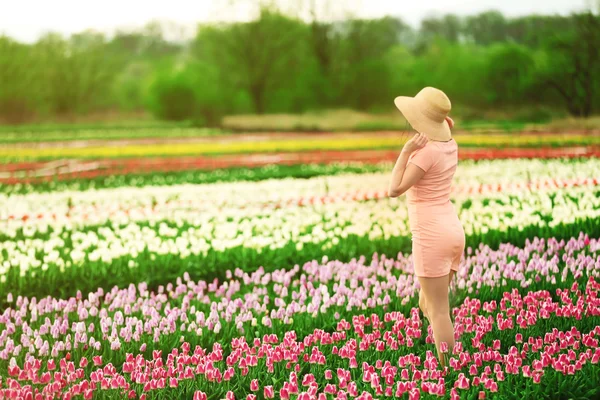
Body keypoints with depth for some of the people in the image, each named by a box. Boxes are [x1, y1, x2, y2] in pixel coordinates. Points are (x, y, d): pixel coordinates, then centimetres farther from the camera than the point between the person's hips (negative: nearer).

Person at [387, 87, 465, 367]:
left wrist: (406, 149, -17)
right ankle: (449, 363, 19)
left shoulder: (427, 151, -16)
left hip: (431, 236, -9)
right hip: (452, 230, 9)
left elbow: (395, 190, -19)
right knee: (427, 304, 19)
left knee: (439, 311, -4)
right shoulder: (449, 144, 8)